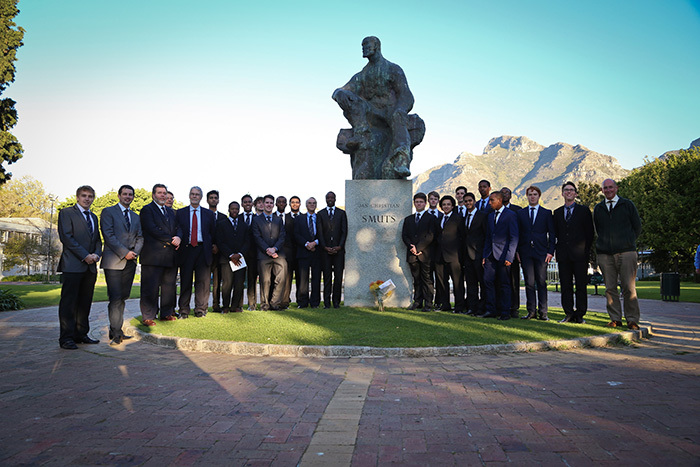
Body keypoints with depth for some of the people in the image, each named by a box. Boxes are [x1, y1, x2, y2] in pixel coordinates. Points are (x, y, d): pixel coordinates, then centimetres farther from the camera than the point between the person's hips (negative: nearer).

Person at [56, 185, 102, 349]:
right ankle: (66, 338, 0)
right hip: (73, 265, -6)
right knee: (69, 302, -4)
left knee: (85, 302, 8)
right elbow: (66, 237, -9)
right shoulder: (66, 213, 1)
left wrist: (96, 254, -2)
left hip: (90, 266, 6)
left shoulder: (93, 217, 21)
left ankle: (81, 334, 14)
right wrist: (85, 255, -14)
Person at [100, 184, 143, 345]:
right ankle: (115, 334, -3)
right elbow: (108, 235, -8)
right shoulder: (108, 212, 2)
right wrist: (124, 252, -13)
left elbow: (140, 237, 17)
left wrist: (135, 252, -2)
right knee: (115, 298, -8)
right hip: (113, 261, -5)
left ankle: (117, 331, 13)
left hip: (130, 261, 6)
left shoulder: (136, 217, 20)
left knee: (123, 297, 7)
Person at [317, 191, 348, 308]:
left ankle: (336, 302, 8)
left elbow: (344, 231, 4)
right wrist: (325, 247, -7)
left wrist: (339, 246, -7)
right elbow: (320, 232, 3)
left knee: (338, 276, 0)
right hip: (325, 250, 0)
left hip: (338, 249, 0)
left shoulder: (342, 213, 10)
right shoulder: (320, 214, 9)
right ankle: (327, 302, 5)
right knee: (327, 277, 0)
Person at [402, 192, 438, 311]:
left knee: (427, 279, -2)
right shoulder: (408, 219, 18)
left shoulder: (431, 218, 4)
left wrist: (418, 248, -11)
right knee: (416, 279, 9)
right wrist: (411, 247, -7)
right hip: (412, 254, 4)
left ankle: (428, 304, 1)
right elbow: (404, 235, 10)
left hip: (425, 254, -4)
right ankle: (417, 302, 14)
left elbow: (430, 236, -6)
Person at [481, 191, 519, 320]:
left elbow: (514, 238, -9)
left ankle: (505, 312, 10)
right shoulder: (490, 216, 16)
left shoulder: (510, 215, -5)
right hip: (491, 255, 6)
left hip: (503, 255, -6)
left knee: (504, 284, 0)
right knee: (487, 280, 0)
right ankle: (491, 310, 9)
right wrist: (484, 255, 11)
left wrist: (509, 256, -16)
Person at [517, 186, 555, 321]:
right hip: (525, 252, 1)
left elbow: (552, 233, 5)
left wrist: (550, 251, -5)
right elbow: (518, 233, 10)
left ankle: (543, 312, 6)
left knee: (541, 283, 1)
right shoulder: (520, 213, 12)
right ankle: (531, 311, 8)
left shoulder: (547, 213, 8)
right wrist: (517, 251, 1)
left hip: (541, 252, -1)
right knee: (529, 282, 2)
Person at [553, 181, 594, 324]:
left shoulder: (584, 210, 6)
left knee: (581, 285, 0)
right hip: (563, 255, 3)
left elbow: (590, 232, 3)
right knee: (565, 285, 4)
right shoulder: (557, 212, 15)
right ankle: (569, 314, 10)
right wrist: (557, 250, 3)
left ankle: (580, 315, 8)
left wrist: (586, 250, -4)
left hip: (580, 254, -3)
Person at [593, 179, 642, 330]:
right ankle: (615, 319, 8)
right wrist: (605, 243, 13)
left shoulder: (627, 204, 8)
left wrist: (628, 242, 9)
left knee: (629, 287, -5)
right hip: (605, 254, 2)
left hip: (626, 252, -2)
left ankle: (632, 320, 3)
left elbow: (637, 226, 11)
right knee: (610, 288, 1)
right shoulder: (598, 208, 15)